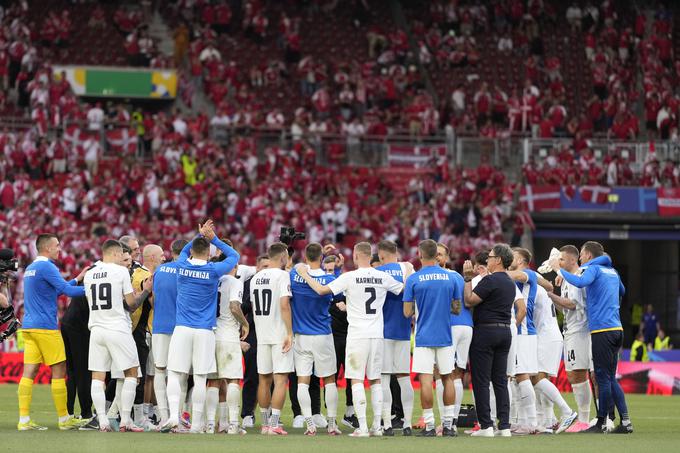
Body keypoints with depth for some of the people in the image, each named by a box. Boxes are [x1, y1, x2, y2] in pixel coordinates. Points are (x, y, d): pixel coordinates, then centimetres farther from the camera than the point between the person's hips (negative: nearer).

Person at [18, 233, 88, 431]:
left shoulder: (30, 268, 18)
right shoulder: (46, 267, -11)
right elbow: (68, 290, -15)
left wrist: (77, 280, 24)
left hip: (29, 326, 8)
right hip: (45, 328, -8)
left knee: (29, 372, 3)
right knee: (59, 371, 0)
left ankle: (24, 420, -3)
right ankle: (64, 419, 4)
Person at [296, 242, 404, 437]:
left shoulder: (349, 277, -9)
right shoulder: (383, 277, 3)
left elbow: (322, 290, -10)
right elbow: (405, 289, 17)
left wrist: (304, 274, 4)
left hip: (357, 335, -4)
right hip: (377, 335, 4)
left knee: (357, 380, -2)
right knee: (375, 380, 12)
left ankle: (362, 427, -8)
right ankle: (377, 426, 11)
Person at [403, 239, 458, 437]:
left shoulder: (413, 279, -6)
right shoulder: (450, 278, 2)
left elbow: (407, 312, -3)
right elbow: (456, 308, 10)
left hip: (424, 337, -3)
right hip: (445, 337, 3)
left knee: (425, 380, -3)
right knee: (447, 378, 10)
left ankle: (429, 426, -5)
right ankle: (448, 424, 11)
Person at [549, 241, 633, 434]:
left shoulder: (593, 269, -4)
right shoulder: (612, 271, 19)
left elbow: (580, 282, -25)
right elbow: (622, 291, 38)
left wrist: (558, 269, -16)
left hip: (601, 329, -8)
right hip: (617, 329, 8)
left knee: (603, 378, -5)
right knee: (610, 378, 11)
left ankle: (601, 423, -2)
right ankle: (625, 421, 5)